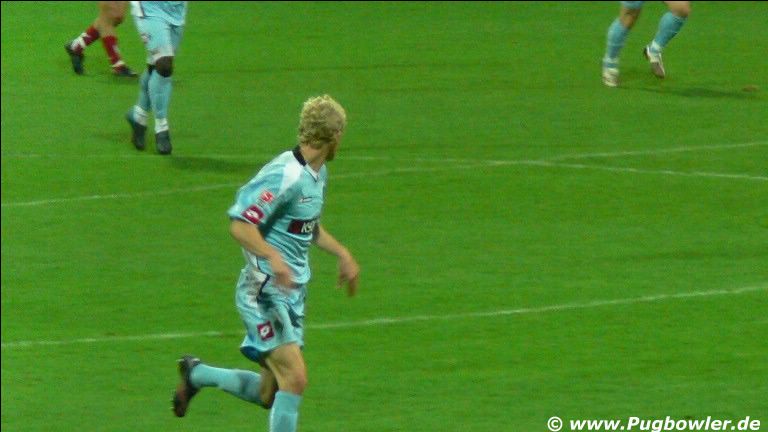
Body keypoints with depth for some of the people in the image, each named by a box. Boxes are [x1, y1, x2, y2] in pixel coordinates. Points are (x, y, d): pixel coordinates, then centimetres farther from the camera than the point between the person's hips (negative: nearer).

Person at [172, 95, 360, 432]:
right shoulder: (286, 175, -19)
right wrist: (273, 256, -38)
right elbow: (239, 224, -25)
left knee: (269, 394, 10)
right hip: (265, 292, -9)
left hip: (292, 293, 9)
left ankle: (197, 374, 31)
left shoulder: (317, 174, 11)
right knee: (295, 377, -17)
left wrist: (342, 253, 27)